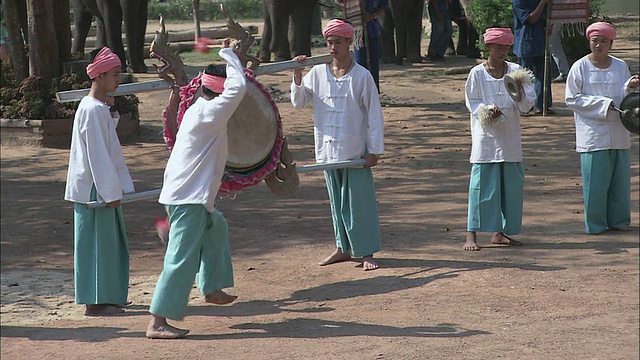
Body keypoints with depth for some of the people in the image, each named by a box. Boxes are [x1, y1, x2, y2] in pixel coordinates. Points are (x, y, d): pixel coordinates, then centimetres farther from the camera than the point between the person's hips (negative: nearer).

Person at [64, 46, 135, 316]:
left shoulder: (101, 108, 13)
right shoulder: (93, 109, -18)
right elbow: (98, 154, -20)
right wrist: (111, 192, -19)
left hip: (103, 187, 10)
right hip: (93, 189, -10)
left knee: (111, 242, 14)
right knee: (96, 242, -3)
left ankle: (108, 298, 23)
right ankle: (95, 302, 3)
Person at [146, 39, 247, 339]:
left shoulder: (197, 110, 14)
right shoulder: (209, 113, -16)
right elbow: (237, 88, -22)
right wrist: (229, 54, -11)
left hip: (187, 196, 11)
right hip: (189, 199, -11)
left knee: (216, 228, 32)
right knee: (182, 259, -10)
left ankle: (212, 289, 40)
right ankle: (157, 322, -11)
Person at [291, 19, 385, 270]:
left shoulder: (362, 76, -8)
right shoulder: (317, 73, 2)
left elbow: (374, 115, -6)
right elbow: (298, 102, 6)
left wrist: (375, 150, -7)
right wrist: (297, 76, -10)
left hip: (355, 152, -4)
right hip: (328, 150, 4)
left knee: (359, 201, -1)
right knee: (336, 201, 14)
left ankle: (366, 252, 6)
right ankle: (343, 248, 24)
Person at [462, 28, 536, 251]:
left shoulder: (516, 71, 5)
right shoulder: (477, 73, -2)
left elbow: (527, 104, 2)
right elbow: (472, 103, -1)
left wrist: (521, 95, -19)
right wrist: (488, 112, -18)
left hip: (510, 136, 4)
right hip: (486, 135, -4)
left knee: (512, 184, 6)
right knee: (482, 184, -6)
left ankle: (500, 232, 19)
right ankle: (471, 235, -3)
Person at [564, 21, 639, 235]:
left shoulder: (620, 67, 9)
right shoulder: (580, 68, -3)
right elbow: (571, 98, -6)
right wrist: (602, 104, -12)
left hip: (618, 134, 4)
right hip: (593, 135, -4)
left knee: (620, 179, 7)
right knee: (595, 182, -2)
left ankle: (618, 220, 19)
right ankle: (595, 224, 8)